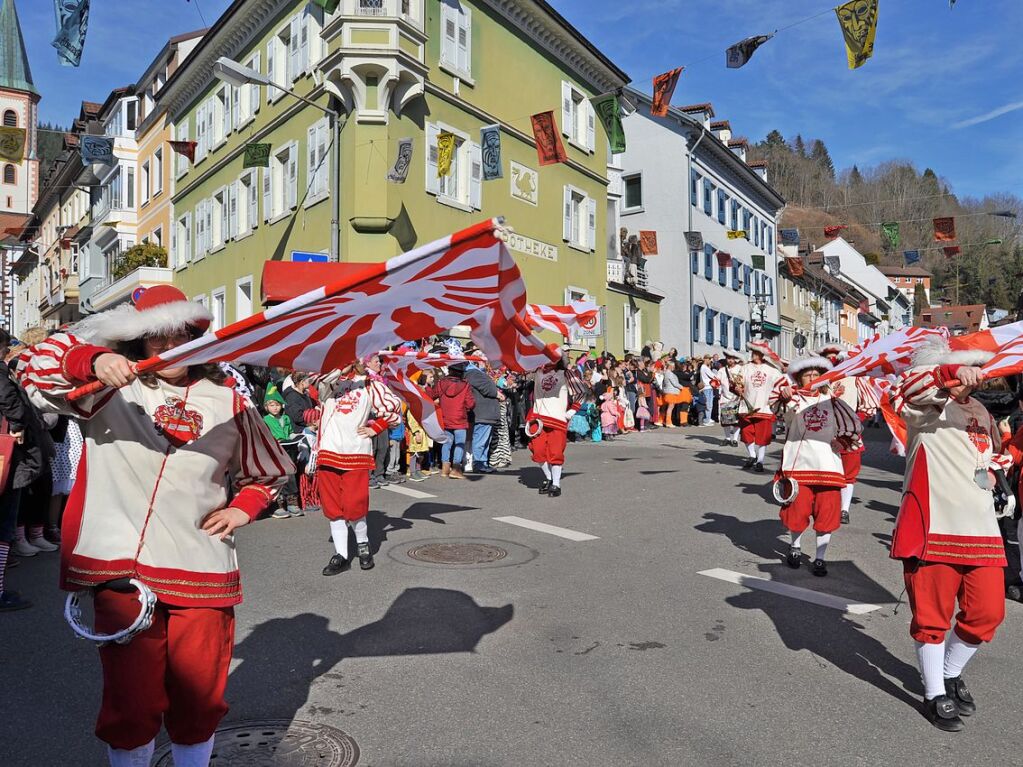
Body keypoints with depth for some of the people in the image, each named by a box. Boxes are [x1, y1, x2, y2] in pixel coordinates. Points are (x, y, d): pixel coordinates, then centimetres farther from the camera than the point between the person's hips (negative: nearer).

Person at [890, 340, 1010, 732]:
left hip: (981, 530, 7)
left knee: (987, 612, 9)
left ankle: (951, 674, 34)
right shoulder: (927, 408, -6)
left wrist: (993, 467, 14)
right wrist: (951, 373, -47)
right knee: (932, 615, 3)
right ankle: (935, 696, 20)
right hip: (933, 528, -6)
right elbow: (909, 390, -31)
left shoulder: (981, 413, 16)